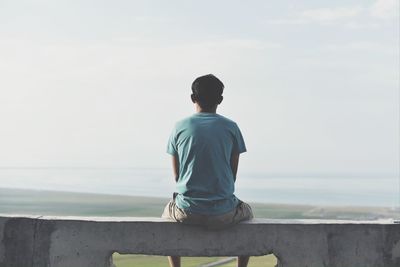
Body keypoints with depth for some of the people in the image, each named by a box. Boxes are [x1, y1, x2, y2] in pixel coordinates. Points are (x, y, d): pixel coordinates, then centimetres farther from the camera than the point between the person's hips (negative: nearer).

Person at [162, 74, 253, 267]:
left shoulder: (180, 127, 1)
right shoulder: (230, 128, 0)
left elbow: (176, 175, 6)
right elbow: (233, 174, 5)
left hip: (187, 213, 1)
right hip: (223, 214, 0)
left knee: (168, 213, 36)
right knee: (246, 212, 34)